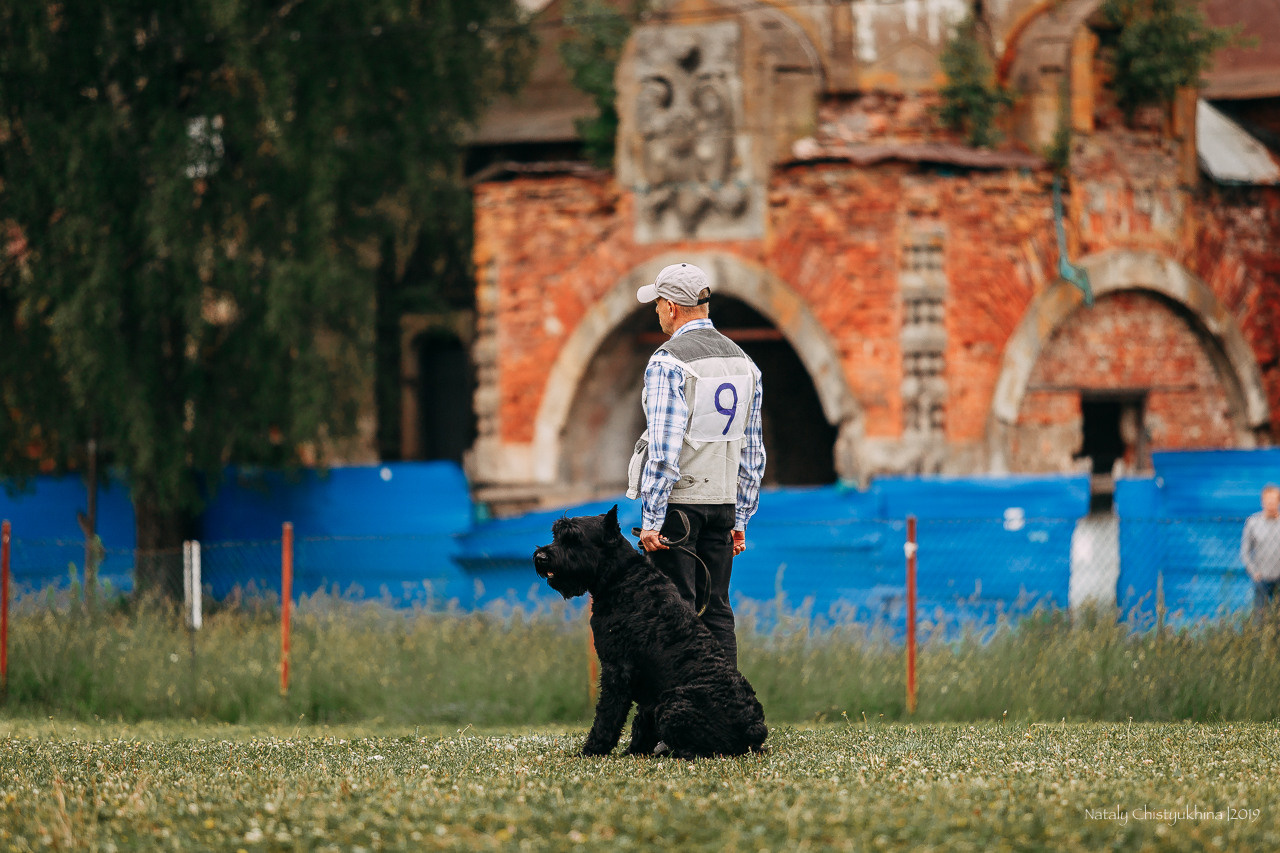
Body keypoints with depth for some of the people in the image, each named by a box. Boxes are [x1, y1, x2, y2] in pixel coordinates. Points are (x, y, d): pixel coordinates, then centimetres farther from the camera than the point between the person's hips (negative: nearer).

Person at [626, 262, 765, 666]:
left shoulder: (668, 363, -12)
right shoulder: (743, 362, 11)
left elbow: (664, 449, -18)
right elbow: (753, 452, 14)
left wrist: (651, 519, -16)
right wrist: (740, 519, 19)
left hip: (677, 504, -6)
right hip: (723, 505, 6)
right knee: (716, 611, 10)